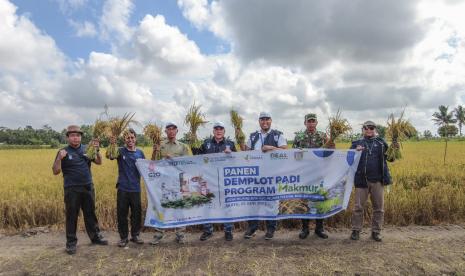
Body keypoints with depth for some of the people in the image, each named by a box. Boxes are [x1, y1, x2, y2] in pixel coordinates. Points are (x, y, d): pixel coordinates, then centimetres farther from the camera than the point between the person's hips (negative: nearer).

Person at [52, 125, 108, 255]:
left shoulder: (86, 149, 6)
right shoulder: (63, 152, -3)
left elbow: (99, 162, 2)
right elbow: (55, 172, -6)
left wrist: (97, 150, -14)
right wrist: (59, 158, -23)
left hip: (88, 187, 3)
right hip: (72, 190, -3)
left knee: (90, 214, 14)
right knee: (71, 216, 6)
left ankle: (95, 236, 27)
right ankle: (71, 243, 18)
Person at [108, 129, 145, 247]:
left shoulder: (140, 153, 5)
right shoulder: (121, 151, -4)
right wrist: (111, 144, -42)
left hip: (136, 189, 2)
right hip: (122, 188, -2)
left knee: (137, 213, 10)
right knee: (122, 214, 7)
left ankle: (135, 235, 27)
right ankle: (123, 237, 22)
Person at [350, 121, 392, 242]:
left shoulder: (381, 143, 10)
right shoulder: (357, 143, 9)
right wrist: (355, 151, -11)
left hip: (378, 180, 1)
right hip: (362, 180, -1)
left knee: (379, 208, 8)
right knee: (358, 207, 2)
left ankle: (376, 232, 20)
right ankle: (356, 231, 13)